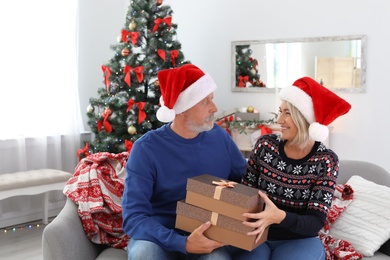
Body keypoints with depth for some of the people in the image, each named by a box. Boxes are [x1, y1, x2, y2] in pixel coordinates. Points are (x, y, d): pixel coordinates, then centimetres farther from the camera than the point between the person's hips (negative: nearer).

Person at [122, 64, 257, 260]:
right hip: (160, 234, -1)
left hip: (207, 235, 1)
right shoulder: (146, 149, -14)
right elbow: (133, 216, -18)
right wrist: (182, 243, -31)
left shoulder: (220, 137, -1)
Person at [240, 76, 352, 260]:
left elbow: (316, 222, -15)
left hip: (299, 240, -1)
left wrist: (280, 217, -34)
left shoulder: (326, 161, -12)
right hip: (257, 235, 1)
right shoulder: (265, 145, -6)